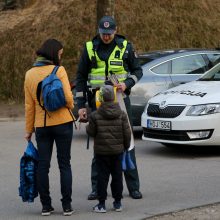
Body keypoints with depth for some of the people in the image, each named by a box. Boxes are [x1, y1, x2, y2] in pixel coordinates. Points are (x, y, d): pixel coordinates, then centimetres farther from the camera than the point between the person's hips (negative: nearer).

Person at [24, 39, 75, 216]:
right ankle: (67, 206, 5)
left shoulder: (29, 74, 3)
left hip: (41, 125, 3)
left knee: (43, 165, 8)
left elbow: (29, 105, 5)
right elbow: (68, 98, -14)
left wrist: (29, 129, 11)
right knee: (64, 164, 5)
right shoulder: (59, 70, -10)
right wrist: (70, 108, 9)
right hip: (62, 123, -3)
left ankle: (46, 206, 9)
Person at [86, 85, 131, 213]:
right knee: (117, 176, 10)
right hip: (117, 150, 2)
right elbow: (127, 133, 0)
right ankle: (118, 202, 16)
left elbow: (91, 132, -4)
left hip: (101, 151, -2)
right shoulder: (122, 114, -4)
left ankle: (102, 203, 3)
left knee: (102, 176, 3)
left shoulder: (95, 115, -10)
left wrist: (88, 126, 17)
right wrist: (126, 145, 14)